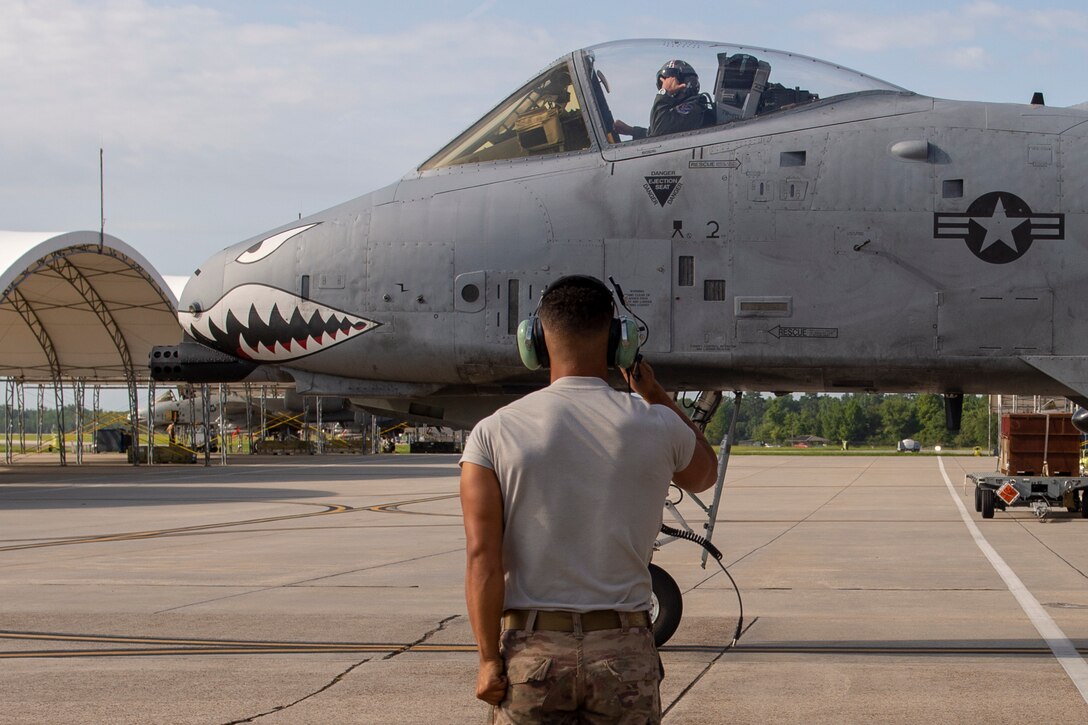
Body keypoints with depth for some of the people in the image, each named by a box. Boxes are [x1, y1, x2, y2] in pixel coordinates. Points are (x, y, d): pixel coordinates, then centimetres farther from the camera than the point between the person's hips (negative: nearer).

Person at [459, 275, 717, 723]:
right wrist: (655, 394, 30)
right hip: (623, 650, 1)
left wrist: (489, 659, -4)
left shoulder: (494, 433, -4)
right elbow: (703, 474, 23)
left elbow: (482, 556, -9)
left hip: (530, 649, 0)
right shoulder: (655, 426, -1)